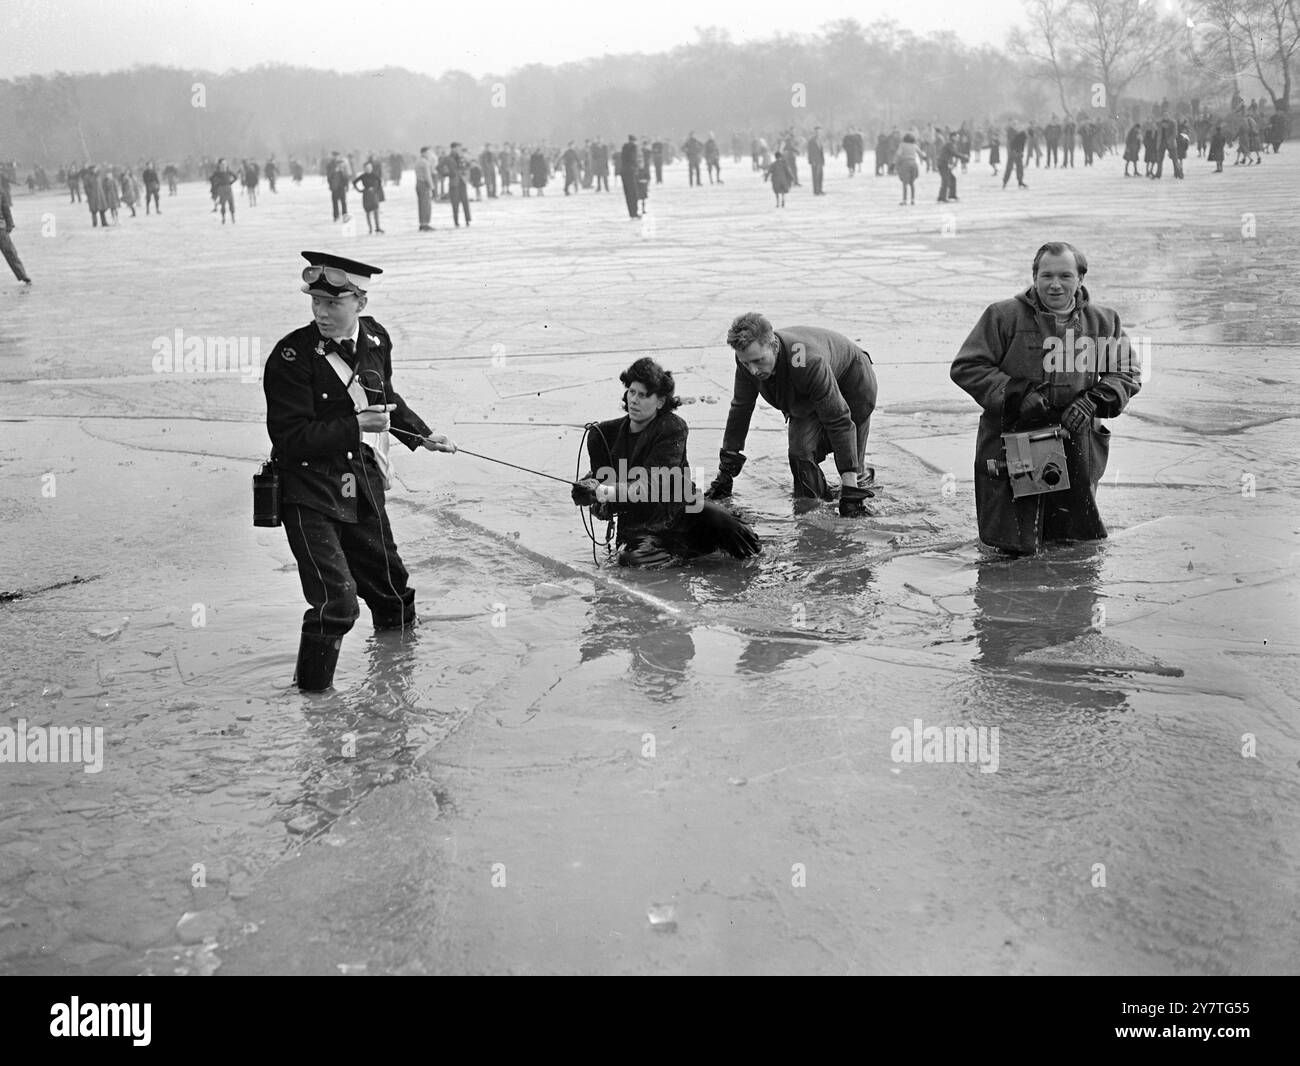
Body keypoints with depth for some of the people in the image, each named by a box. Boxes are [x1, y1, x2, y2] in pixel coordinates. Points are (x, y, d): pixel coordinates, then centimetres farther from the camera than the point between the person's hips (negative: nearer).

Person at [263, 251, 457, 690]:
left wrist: (422, 434, 22)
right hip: (308, 494, -6)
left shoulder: (376, 339, 2)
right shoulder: (291, 357, -18)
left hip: (363, 490, 6)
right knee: (335, 601, -15)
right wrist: (355, 426, -25)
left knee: (388, 584, 22)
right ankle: (314, 693, 5)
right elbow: (290, 439, -22)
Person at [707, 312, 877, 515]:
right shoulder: (748, 358, -27)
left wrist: (850, 488, -44)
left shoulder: (808, 362, -45)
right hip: (806, 399, 6)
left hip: (853, 386, -5)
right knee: (801, 453, -15)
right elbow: (740, 411, -13)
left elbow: (839, 421, -42)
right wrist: (725, 473, -12)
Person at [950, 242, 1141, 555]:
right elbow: (966, 368, -6)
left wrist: (1094, 400, -10)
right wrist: (1016, 395, -17)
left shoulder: (1103, 322, 5)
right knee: (1017, 545, -3)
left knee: (1082, 536, 14)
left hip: (1076, 448, 3)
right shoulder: (1004, 316, -6)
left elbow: (1126, 375, 10)